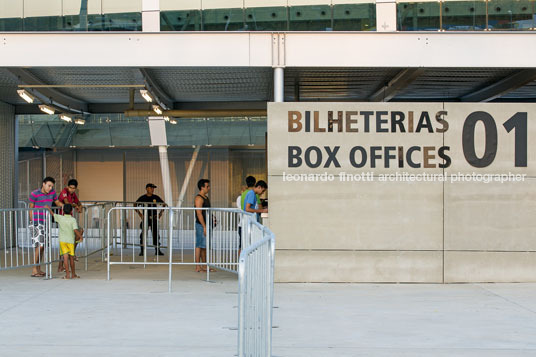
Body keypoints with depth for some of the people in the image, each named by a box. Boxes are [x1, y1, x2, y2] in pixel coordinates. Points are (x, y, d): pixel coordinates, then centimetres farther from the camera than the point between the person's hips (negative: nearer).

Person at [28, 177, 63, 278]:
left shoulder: (52, 192, 6)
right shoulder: (34, 194, -9)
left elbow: (57, 202, 19)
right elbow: (31, 208, -2)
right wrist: (32, 222, -6)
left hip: (46, 223, 6)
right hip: (37, 223, -6)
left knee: (42, 246, 9)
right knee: (39, 245, -13)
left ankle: (38, 269, 16)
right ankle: (34, 270, -9)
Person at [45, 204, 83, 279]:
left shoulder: (60, 218, -1)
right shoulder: (73, 220, -7)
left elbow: (53, 214, 12)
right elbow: (75, 230, -16)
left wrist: (48, 208, 29)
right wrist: (81, 237, -4)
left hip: (62, 240, 1)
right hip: (70, 240, -1)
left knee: (65, 256, -4)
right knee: (71, 257, 9)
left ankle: (67, 274, -10)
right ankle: (73, 274, 20)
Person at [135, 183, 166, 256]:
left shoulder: (156, 197, 4)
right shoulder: (142, 198, 0)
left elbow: (164, 204, 14)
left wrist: (160, 213, 4)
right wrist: (139, 213, -3)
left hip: (154, 218, 2)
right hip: (145, 218, -2)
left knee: (156, 234, 2)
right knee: (143, 234, -5)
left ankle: (157, 251, 8)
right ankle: (142, 251, 2)